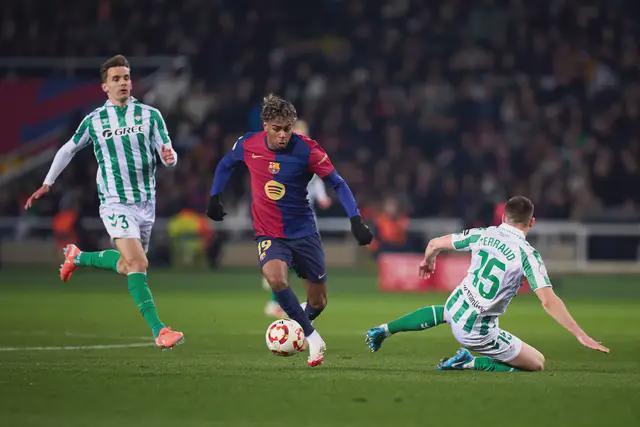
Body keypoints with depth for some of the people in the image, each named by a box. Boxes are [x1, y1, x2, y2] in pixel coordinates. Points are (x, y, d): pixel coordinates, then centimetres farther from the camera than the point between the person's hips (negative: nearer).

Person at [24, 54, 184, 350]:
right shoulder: (94, 120, 1)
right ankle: (158, 331, -21)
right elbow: (68, 150, 15)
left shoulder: (150, 115, 3)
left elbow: (168, 154, 0)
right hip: (115, 202, -4)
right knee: (137, 263, -20)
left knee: (126, 265, 14)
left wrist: (169, 157, -24)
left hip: (146, 201, 4)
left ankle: (77, 258, 41)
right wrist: (46, 185, 16)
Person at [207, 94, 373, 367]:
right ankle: (313, 339, -17)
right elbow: (226, 165, 15)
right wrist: (214, 197, 14)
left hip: (304, 232, 0)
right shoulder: (248, 145, -8)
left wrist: (355, 220, -18)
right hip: (268, 234, 0)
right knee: (275, 278, -31)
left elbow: (337, 183, -9)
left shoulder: (306, 149, -14)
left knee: (318, 302, 7)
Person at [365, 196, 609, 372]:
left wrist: (428, 261, 36)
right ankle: (471, 363, -6)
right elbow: (549, 301, -24)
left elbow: (435, 244, 12)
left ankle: (384, 330, 33)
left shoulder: (483, 235, 0)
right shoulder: (527, 254, -16)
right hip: (477, 332, -6)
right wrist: (580, 335, -22)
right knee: (537, 364, 4)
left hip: (456, 308, 6)